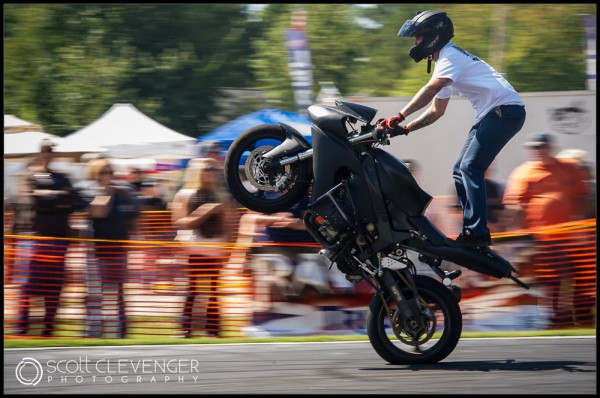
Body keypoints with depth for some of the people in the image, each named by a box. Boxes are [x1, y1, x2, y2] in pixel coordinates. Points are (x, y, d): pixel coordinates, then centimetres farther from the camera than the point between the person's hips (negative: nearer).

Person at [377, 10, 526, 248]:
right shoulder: (445, 62, 22)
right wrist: (405, 129, 15)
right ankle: (472, 231, 9)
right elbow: (436, 111, 26)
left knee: (470, 168, -19)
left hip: (506, 110, -10)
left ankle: (477, 233, -24)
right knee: (462, 171, 9)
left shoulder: (450, 56, -10)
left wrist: (399, 118, -28)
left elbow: (429, 91, -26)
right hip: (491, 115, 10)